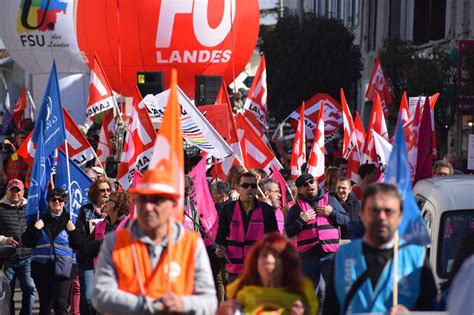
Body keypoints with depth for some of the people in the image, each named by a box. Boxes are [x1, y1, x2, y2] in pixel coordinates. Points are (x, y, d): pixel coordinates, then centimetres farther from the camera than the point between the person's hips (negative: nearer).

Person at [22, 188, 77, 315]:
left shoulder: (70, 220, 5)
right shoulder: (40, 220, 9)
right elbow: (27, 242, 5)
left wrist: (73, 231, -11)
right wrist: (35, 228, -8)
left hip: (63, 267, -2)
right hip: (42, 267, 2)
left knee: (61, 304, -12)